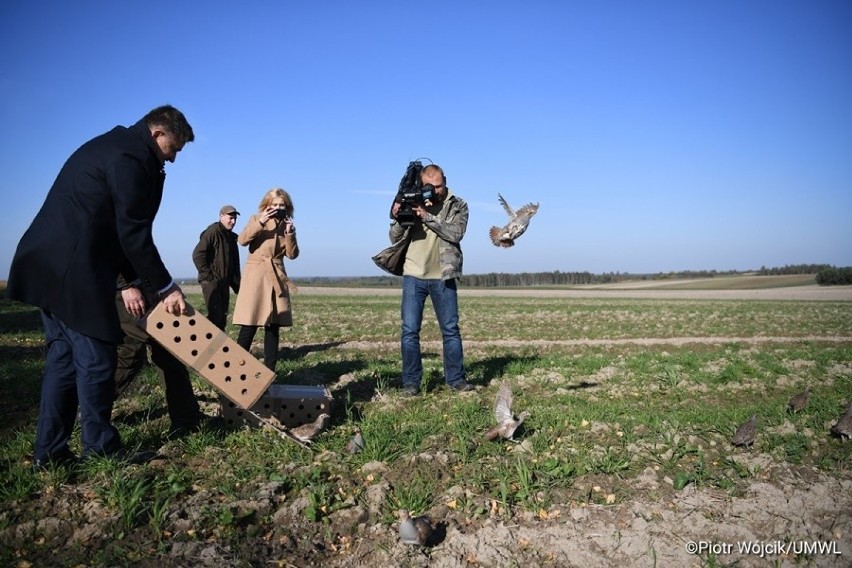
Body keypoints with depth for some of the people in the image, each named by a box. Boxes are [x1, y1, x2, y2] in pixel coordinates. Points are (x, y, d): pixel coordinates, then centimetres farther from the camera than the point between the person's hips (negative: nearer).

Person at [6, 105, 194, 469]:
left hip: (51, 266, 11)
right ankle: (101, 450, 12)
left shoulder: (114, 146, 21)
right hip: (74, 271, -11)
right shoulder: (133, 157, -12)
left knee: (63, 356, 13)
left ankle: (49, 452, 19)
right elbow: (133, 234, -15)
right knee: (96, 358, -1)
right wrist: (166, 287, -6)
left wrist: (133, 281, 17)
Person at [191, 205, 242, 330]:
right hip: (211, 282, -8)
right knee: (215, 316, -17)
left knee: (222, 317, 9)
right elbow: (197, 255, -15)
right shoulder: (212, 232, -8)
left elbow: (235, 263, 22)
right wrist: (208, 276, -15)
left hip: (224, 283, 8)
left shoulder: (231, 237, 18)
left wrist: (236, 285, 15)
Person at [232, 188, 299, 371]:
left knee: (273, 327, 4)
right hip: (255, 276, -3)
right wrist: (261, 223, -18)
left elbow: (292, 254, 4)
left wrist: (290, 233, -10)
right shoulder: (256, 219, 6)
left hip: (277, 279, 3)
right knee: (249, 326, -8)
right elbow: (242, 240, -10)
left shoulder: (287, 225, 13)